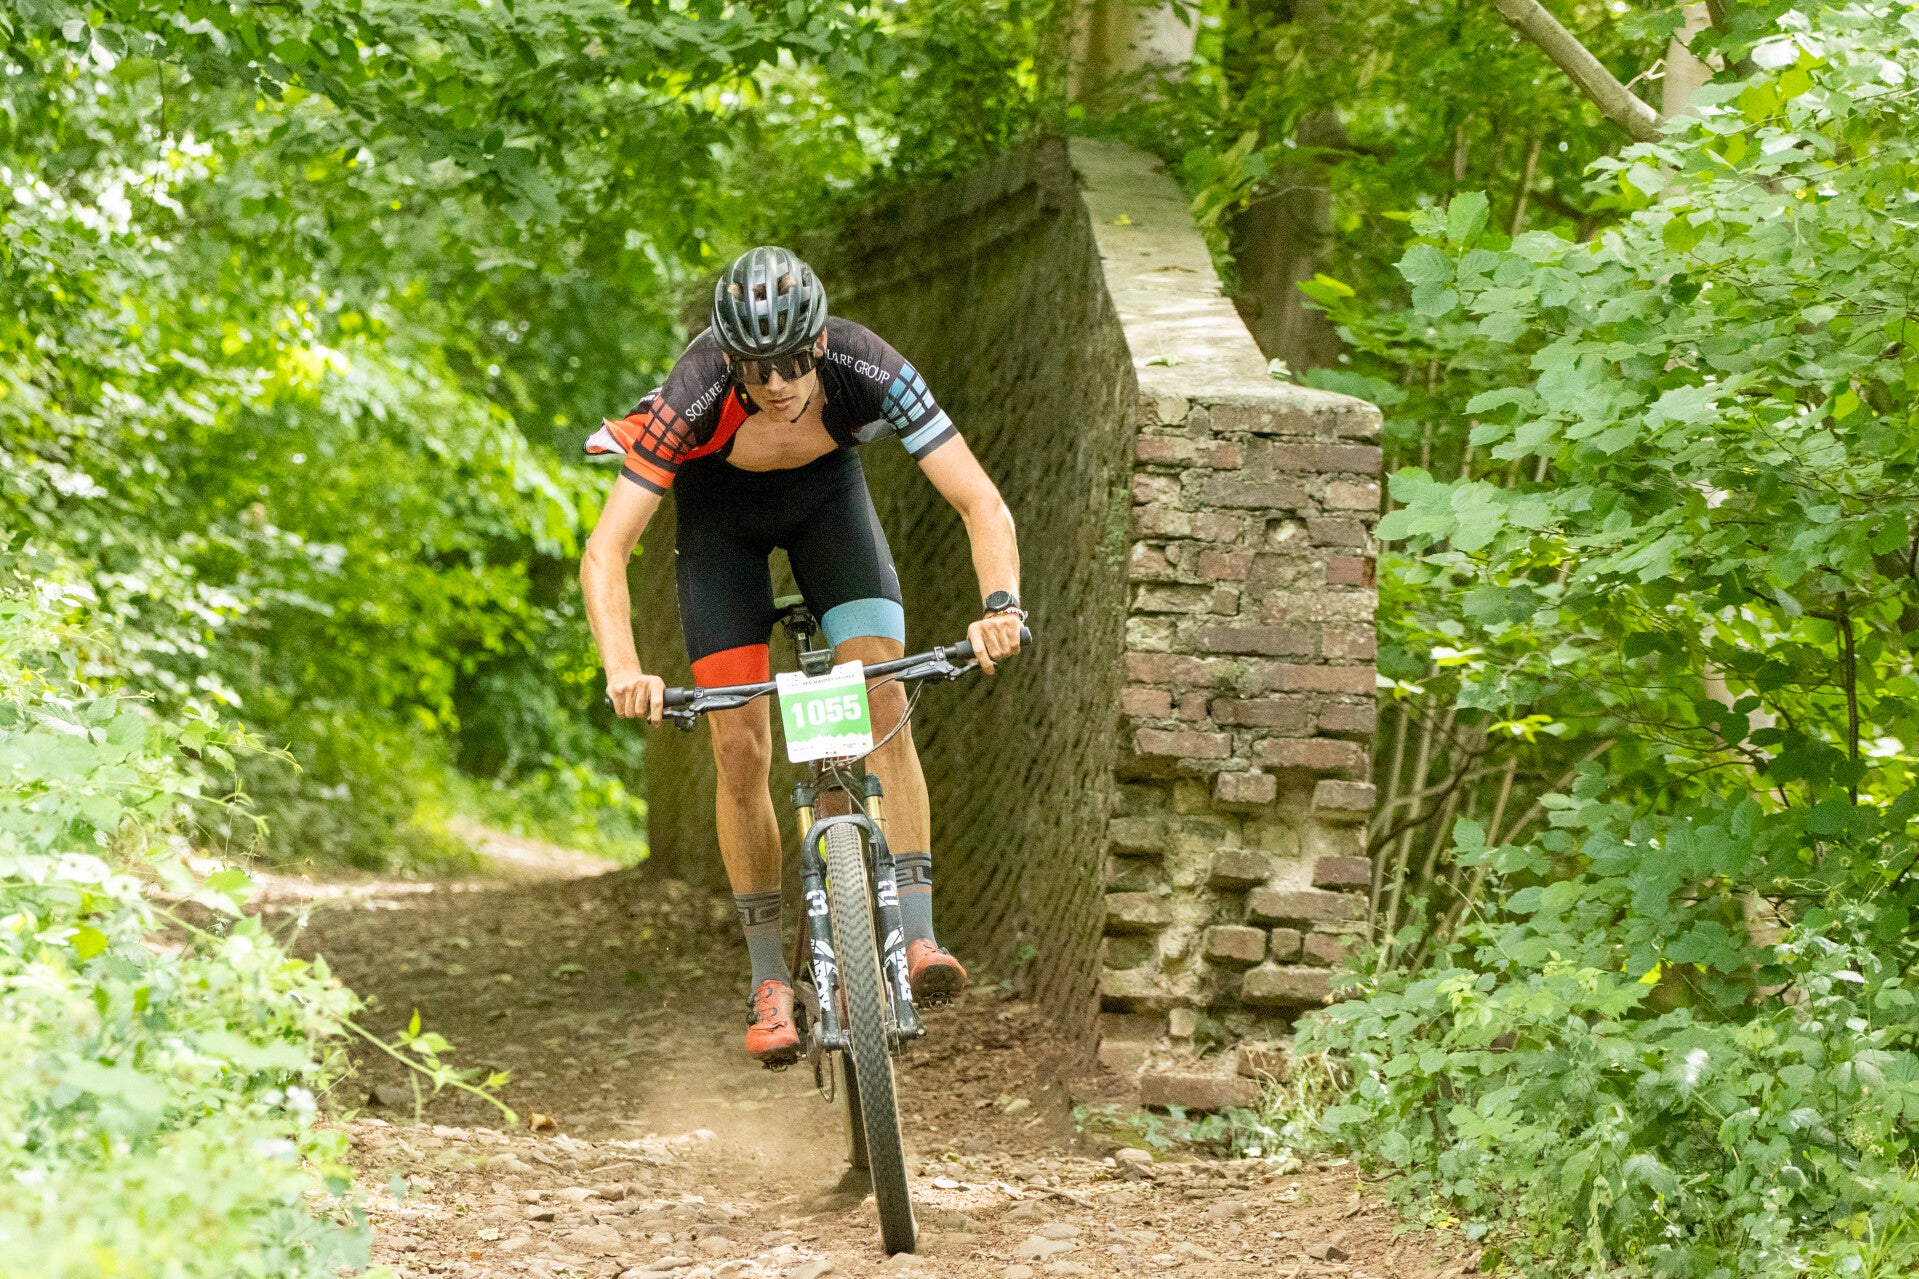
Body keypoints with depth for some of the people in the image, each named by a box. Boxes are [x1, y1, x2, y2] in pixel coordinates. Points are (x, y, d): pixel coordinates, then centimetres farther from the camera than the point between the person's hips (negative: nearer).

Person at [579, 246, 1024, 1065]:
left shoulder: (867, 369, -36)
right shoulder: (693, 397, -38)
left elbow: (983, 506, -35)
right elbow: (603, 553, -38)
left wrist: (1000, 605, -53)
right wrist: (624, 672, -53)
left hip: (826, 488, 1)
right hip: (719, 506, -1)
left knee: (884, 700, -19)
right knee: (741, 746, -8)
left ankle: (917, 939, -21)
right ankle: (770, 982, 4)